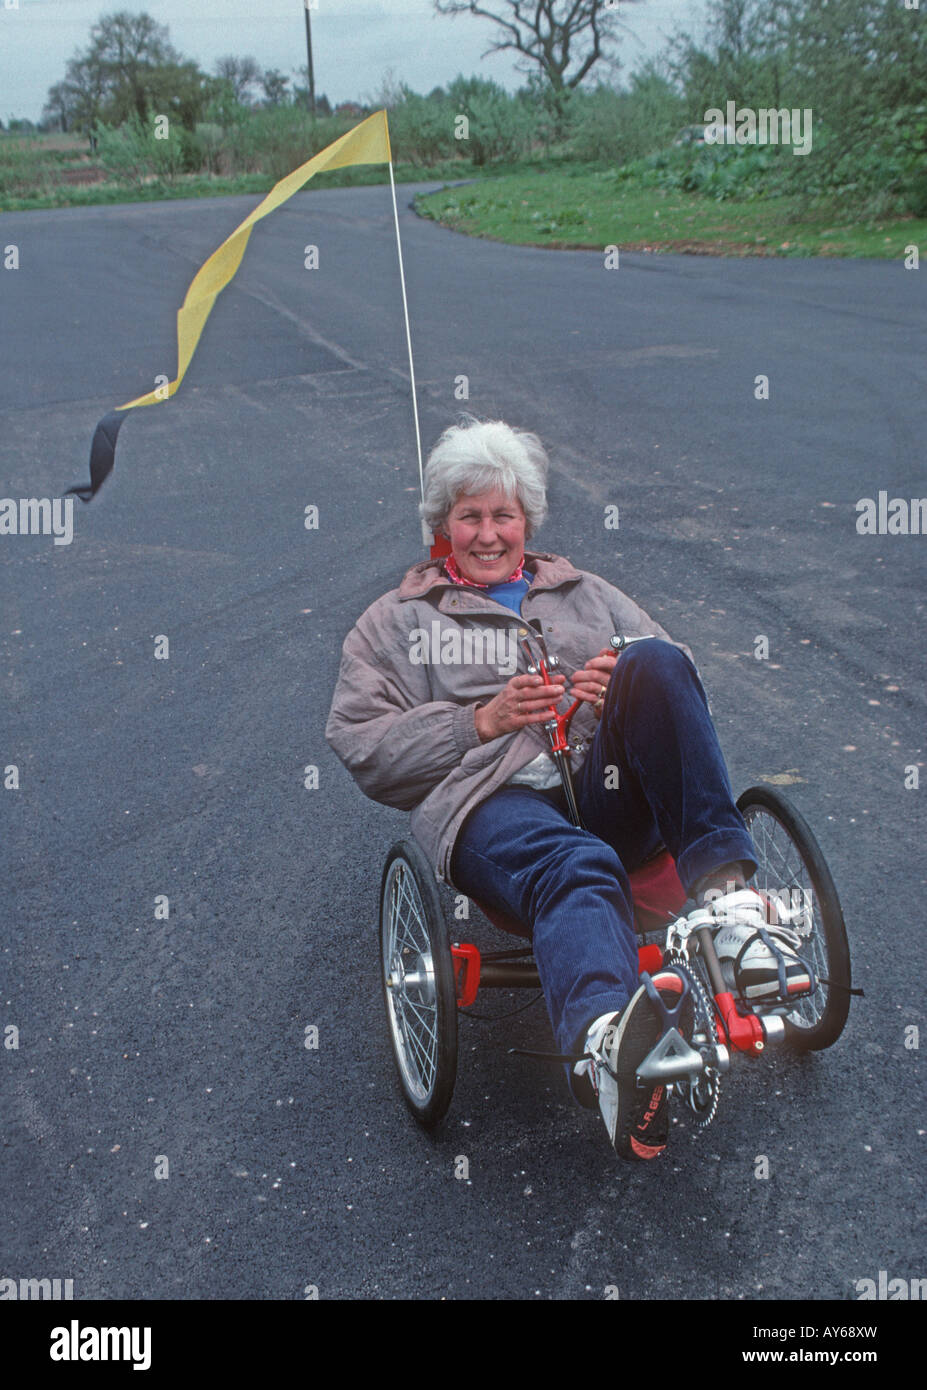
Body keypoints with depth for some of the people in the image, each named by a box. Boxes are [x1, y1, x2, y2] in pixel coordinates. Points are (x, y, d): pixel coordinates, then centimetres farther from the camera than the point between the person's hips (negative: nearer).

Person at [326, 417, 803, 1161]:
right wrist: (484, 720, -3)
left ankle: (723, 881, -37)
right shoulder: (396, 620, 25)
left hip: (606, 789, 3)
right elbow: (363, 747, 11)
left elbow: (678, 679, 25)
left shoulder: (588, 595, 33)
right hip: (491, 800, -3)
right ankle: (605, 1043, -73)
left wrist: (624, 692, 0)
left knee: (656, 662, -28)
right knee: (577, 869, -41)